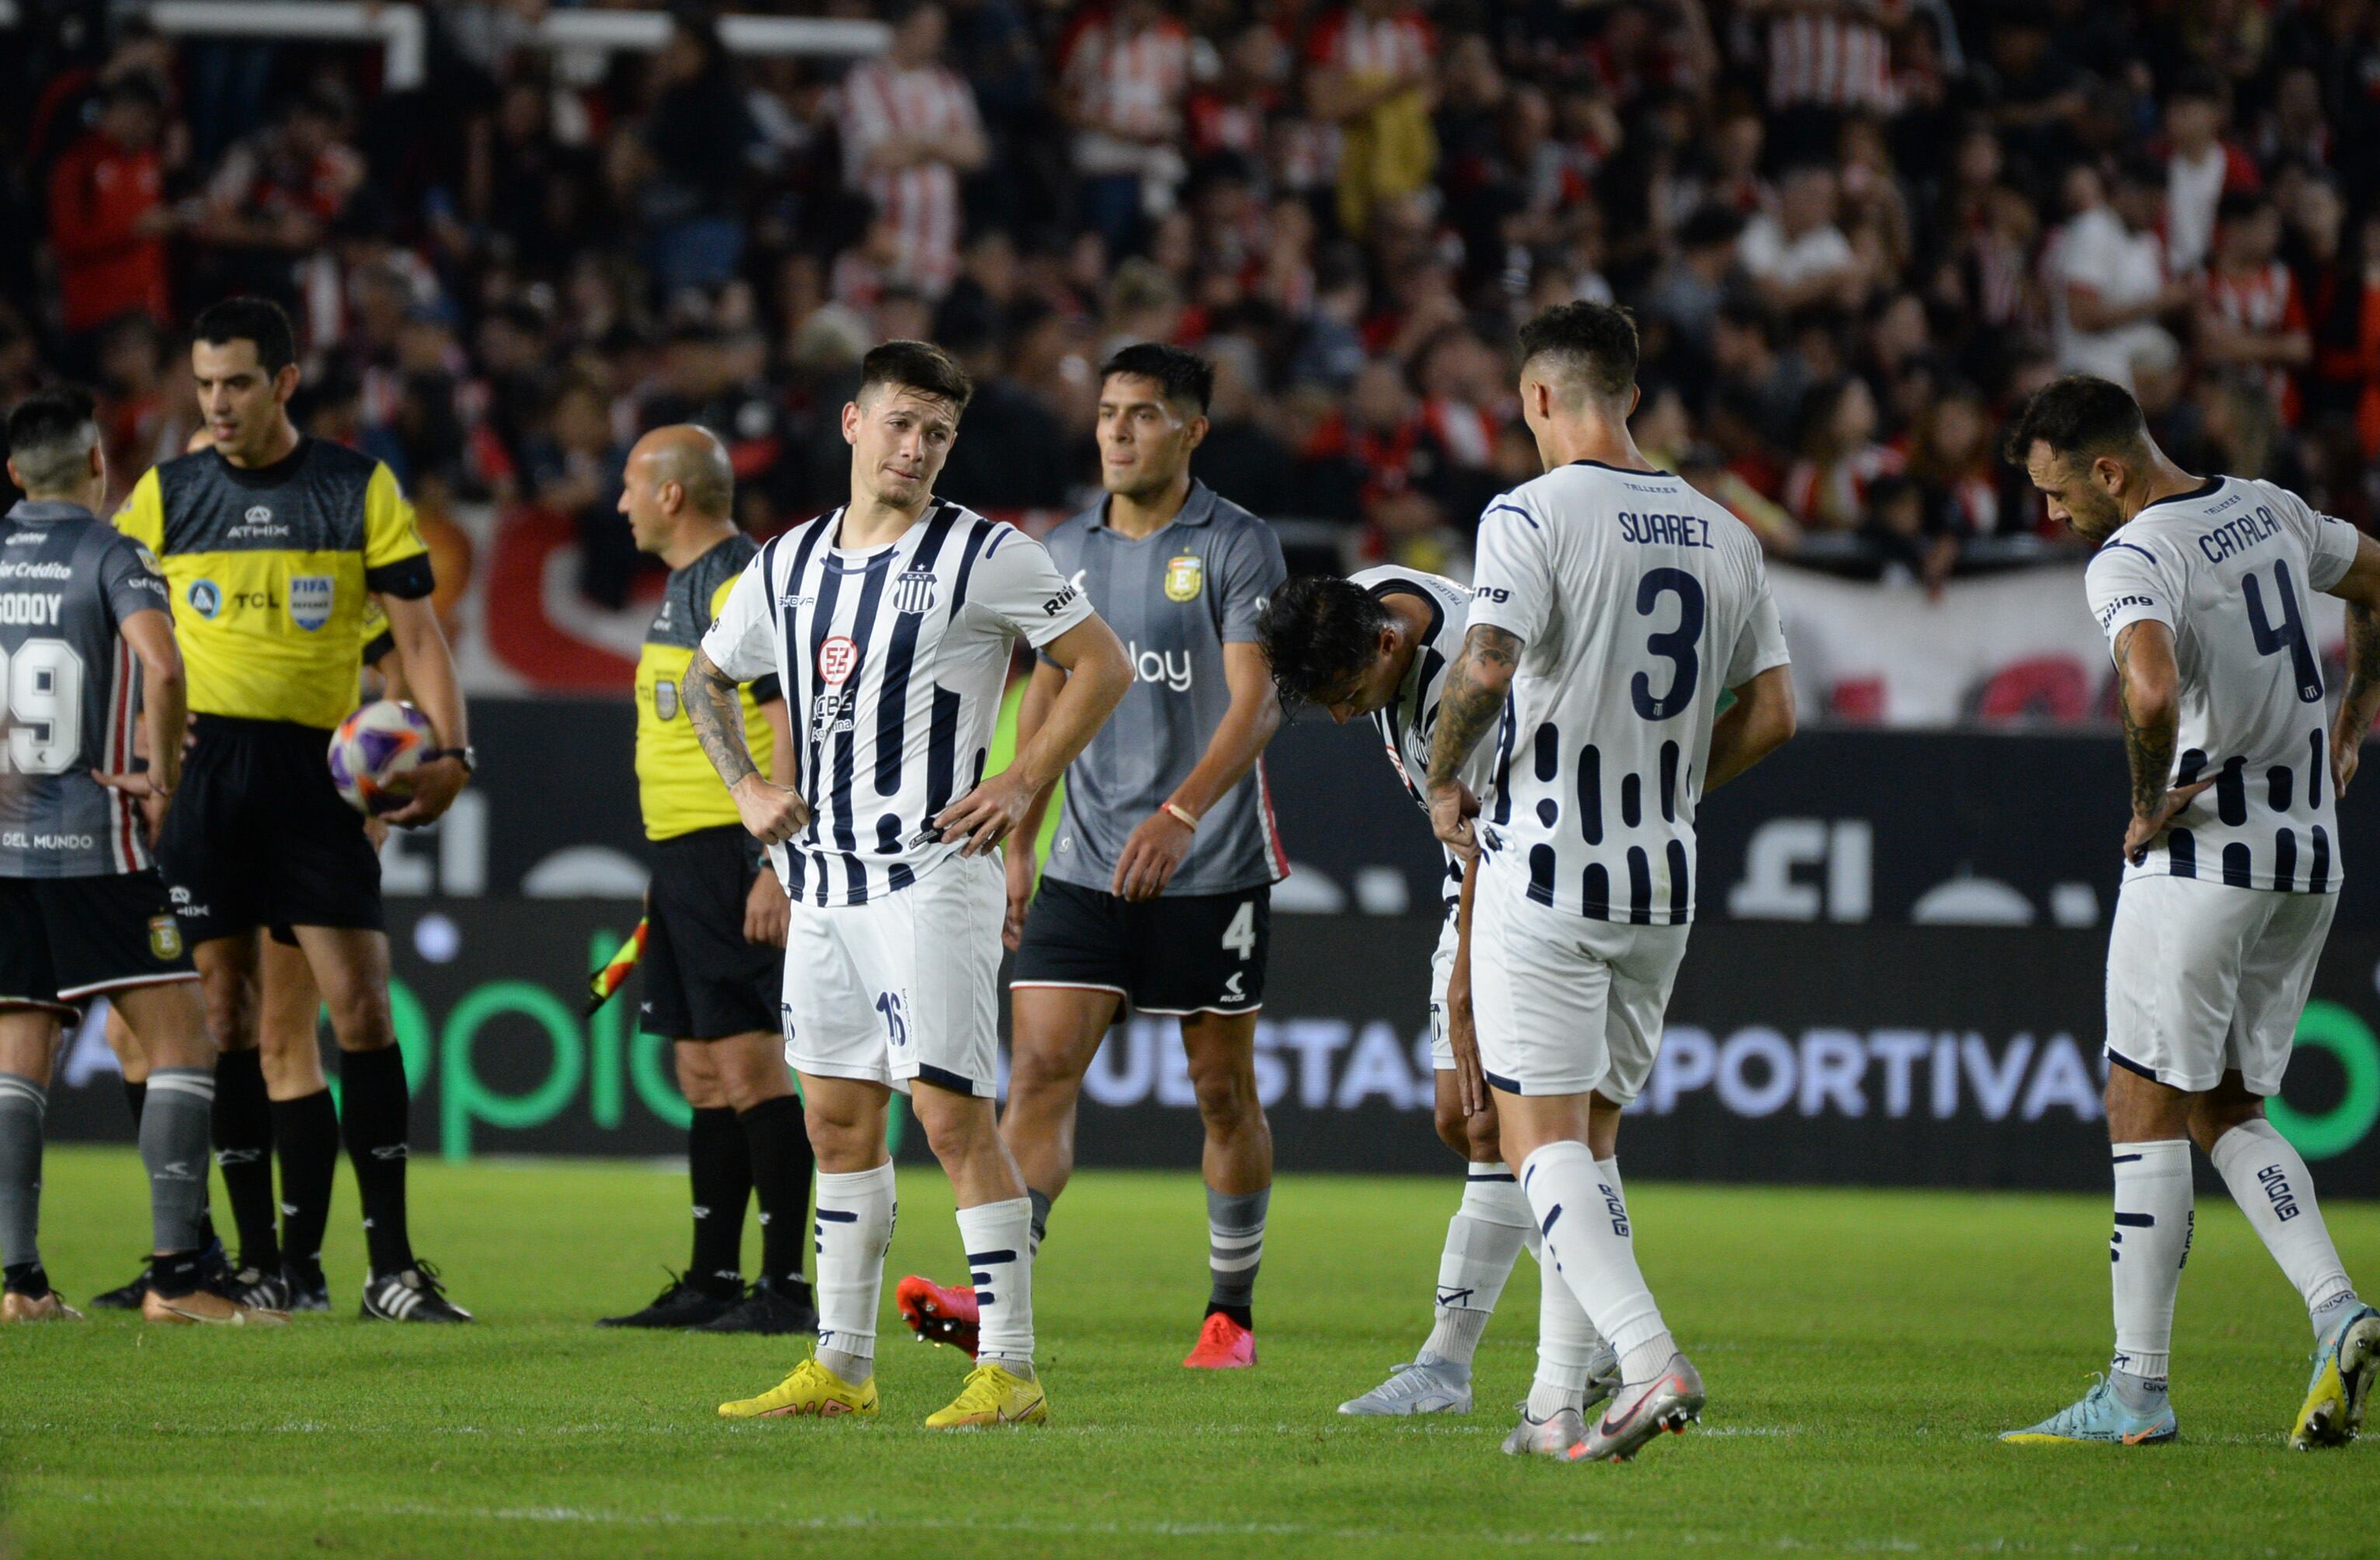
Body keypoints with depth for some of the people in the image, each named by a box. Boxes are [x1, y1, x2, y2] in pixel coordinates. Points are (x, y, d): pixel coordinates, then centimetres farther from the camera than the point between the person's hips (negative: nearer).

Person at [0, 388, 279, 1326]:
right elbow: (160, 663, -23)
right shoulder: (108, 557, -6)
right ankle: (174, 1276, -11)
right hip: (92, 843, -6)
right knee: (182, 1039, -2)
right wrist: (163, 774, -9)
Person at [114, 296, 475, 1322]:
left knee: (360, 1004, -8)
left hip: (312, 773, -1)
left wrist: (447, 749, -11)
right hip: (199, 768, 1)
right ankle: (258, 1263, 10)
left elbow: (415, 630, 3)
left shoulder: (360, 490, 3)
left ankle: (391, 1267, -4)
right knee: (223, 1015, 3)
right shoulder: (167, 495, 7)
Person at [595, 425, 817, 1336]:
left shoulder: (744, 586, -13)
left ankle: (786, 1287, -10)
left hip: (736, 852, -10)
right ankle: (712, 1282, 16)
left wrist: (776, 868, -24)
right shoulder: (686, 588, 18)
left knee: (748, 1067, -11)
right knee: (703, 1075, 11)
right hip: (685, 853, 10)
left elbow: (787, 731, -19)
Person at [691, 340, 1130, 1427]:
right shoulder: (788, 563, 11)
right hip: (823, 882, 6)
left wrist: (1020, 786, -8)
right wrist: (746, 786, 12)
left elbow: (1101, 666, -3)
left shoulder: (984, 556, -6)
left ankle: (1009, 1371, -9)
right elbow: (709, 677, 26)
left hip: (930, 877, -6)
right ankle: (840, 1368, 17)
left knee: (951, 1115, -11)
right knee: (837, 1121, 11)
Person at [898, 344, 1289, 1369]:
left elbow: (1256, 704, -15)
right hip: (1087, 864, 4)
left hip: (1212, 867, -4)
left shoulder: (1239, 547, -6)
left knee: (1223, 1091, 6)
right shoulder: (1066, 552, 10)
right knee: (1040, 1067, -11)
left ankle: (1232, 1311, 20)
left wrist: (1182, 813, -29)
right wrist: (1018, 844, 14)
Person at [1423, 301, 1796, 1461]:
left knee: (1544, 1140, -6)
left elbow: (1485, 669, -21)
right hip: (1663, 881, 6)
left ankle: (1648, 1356, -25)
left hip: (1544, 873, -6)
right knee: (1593, 1136, 16)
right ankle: (1561, 1404, 16)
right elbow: (1771, 714, 11)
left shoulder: (1533, 515, -10)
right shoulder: (1723, 536, 9)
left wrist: (1442, 783, -4)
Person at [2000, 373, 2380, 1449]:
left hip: (2203, 850, -8)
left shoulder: (2132, 560, -16)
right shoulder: (2269, 511, 9)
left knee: (2146, 1111, 0)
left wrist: (2146, 806, -18)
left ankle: (2137, 1389, 1)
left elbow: (2153, 690, -35)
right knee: (2226, 1113, 15)